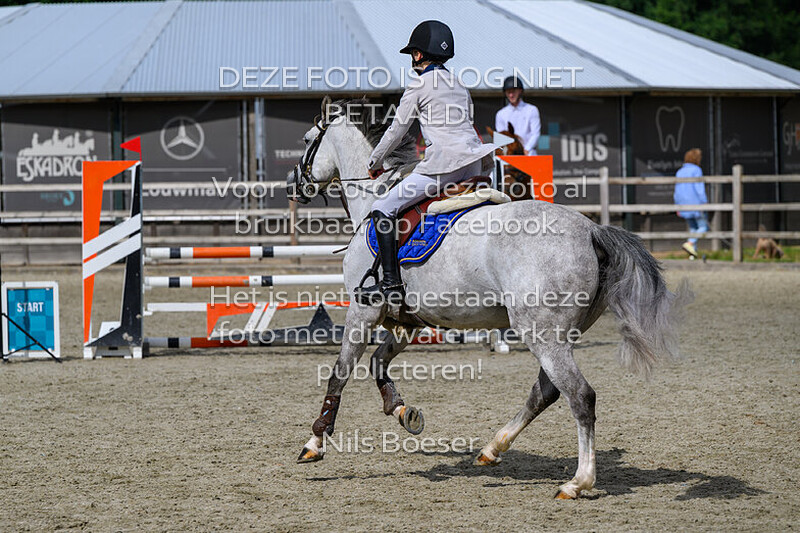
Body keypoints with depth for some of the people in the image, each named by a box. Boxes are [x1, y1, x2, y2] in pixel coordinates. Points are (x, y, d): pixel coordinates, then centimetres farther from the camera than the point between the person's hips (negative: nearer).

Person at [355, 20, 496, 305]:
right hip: (473, 163, 8)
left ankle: (391, 284, -16)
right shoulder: (460, 86, 22)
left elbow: (397, 130, 4)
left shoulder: (419, 85, 0)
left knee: (383, 209, -6)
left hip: (444, 162, -8)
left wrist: (375, 162, 19)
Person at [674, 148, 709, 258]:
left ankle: (693, 252, 5)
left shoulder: (679, 172, 13)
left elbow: (677, 191, 14)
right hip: (696, 203, -7)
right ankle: (690, 243, -21)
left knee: (693, 228, 14)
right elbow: (699, 188, -16)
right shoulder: (696, 170, -8)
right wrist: (705, 202, -14)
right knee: (703, 227, -1)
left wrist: (678, 207, 18)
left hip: (684, 205, 7)